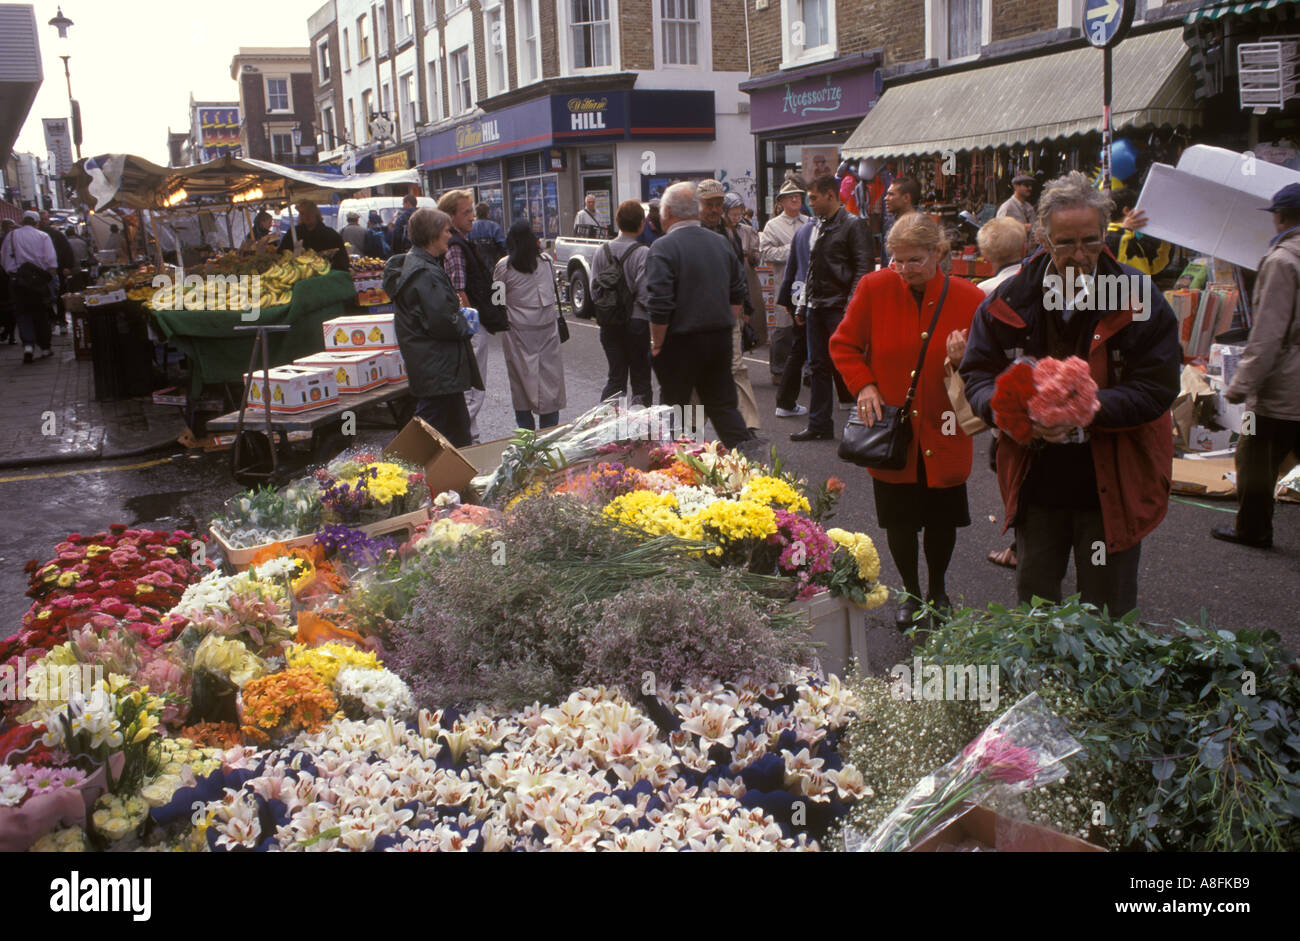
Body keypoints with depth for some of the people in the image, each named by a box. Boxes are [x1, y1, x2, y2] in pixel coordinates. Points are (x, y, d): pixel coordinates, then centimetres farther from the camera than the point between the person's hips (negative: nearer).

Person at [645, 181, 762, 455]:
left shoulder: (663, 247, -13)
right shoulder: (720, 242, 9)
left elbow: (659, 304, -19)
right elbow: (738, 293, 14)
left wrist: (656, 344, -9)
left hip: (681, 342, -6)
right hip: (720, 339, 6)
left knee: (674, 406, 7)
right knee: (722, 403, 14)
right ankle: (747, 451, 7)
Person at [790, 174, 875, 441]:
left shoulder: (853, 225, -7)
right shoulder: (818, 227, 16)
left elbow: (863, 267, -12)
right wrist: (805, 302, 15)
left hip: (839, 308, -7)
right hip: (816, 307, 7)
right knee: (819, 366, 9)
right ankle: (819, 424, 16)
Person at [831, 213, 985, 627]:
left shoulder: (968, 298, -8)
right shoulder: (875, 288, -7)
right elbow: (843, 345, 4)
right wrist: (864, 385, -9)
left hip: (942, 436, 0)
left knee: (942, 522, 12)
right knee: (899, 521, 12)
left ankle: (938, 590, 38)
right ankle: (911, 593, 34)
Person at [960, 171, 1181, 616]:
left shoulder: (1138, 298, -10)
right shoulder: (1012, 299, -3)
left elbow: (1157, 387, -12)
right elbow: (977, 371, 4)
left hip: (1112, 485, -2)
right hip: (1035, 482, 2)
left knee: (1108, 614, 13)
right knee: (1033, 601, 19)